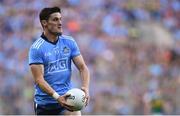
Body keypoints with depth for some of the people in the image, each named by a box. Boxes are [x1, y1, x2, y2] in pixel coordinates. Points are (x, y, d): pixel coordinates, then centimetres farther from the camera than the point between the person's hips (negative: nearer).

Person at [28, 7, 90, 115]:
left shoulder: (69, 42, 3)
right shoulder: (36, 48, -10)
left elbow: (82, 67, 2)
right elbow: (39, 79, -17)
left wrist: (85, 88, -18)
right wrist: (57, 97, -30)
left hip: (68, 100, 2)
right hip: (44, 105, -2)